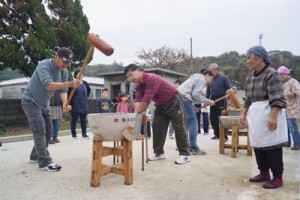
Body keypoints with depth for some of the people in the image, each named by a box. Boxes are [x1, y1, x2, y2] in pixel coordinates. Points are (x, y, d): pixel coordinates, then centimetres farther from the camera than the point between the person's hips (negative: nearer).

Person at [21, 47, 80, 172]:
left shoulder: (64, 71, -3)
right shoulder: (44, 65, -24)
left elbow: (63, 90, -6)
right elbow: (48, 85, -39)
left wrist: (65, 103, -26)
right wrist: (70, 84, -49)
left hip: (44, 104, 8)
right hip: (31, 102, -8)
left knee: (48, 132, 10)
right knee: (40, 132, -12)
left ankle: (35, 156, 25)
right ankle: (45, 163, -9)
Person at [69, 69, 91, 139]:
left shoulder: (85, 83, 6)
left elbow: (89, 90, 26)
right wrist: (69, 104, -14)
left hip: (84, 105, 5)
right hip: (75, 106, -4)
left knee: (83, 120, 10)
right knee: (74, 120, 4)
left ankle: (84, 134, 18)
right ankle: (74, 134, 16)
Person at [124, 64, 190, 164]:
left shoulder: (152, 79, -31)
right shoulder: (139, 86, -2)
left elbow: (146, 100, -34)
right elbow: (138, 100, -13)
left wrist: (137, 114, -26)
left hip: (174, 101, -9)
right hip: (161, 104, 9)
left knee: (179, 128, -5)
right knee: (157, 127, 4)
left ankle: (184, 154, 1)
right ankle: (159, 153, 13)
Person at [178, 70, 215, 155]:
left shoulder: (196, 78, 32)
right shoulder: (201, 79, 1)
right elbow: (196, 94, -10)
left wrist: (193, 106, 17)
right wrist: (208, 102, -2)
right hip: (184, 98, -10)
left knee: (185, 122, 16)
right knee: (193, 122, -6)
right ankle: (193, 148, -5)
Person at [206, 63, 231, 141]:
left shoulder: (224, 78, -3)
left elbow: (228, 89, -4)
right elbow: (208, 91, 16)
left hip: (221, 100, -6)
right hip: (213, 100, 6)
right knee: (213, 117, 7)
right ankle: (217, 134, 20)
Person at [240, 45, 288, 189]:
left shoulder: (271, 74, -12)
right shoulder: (250, 76, 12)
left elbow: (278, 99, -18)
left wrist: (273, 117, -25)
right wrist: (244, 114, 14)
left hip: (270, 114, -8)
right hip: (255, 115, 8)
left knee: (272, 146, -1)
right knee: (258, 145, 12)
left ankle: (277, 177, 12)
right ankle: (264, 173, 26)